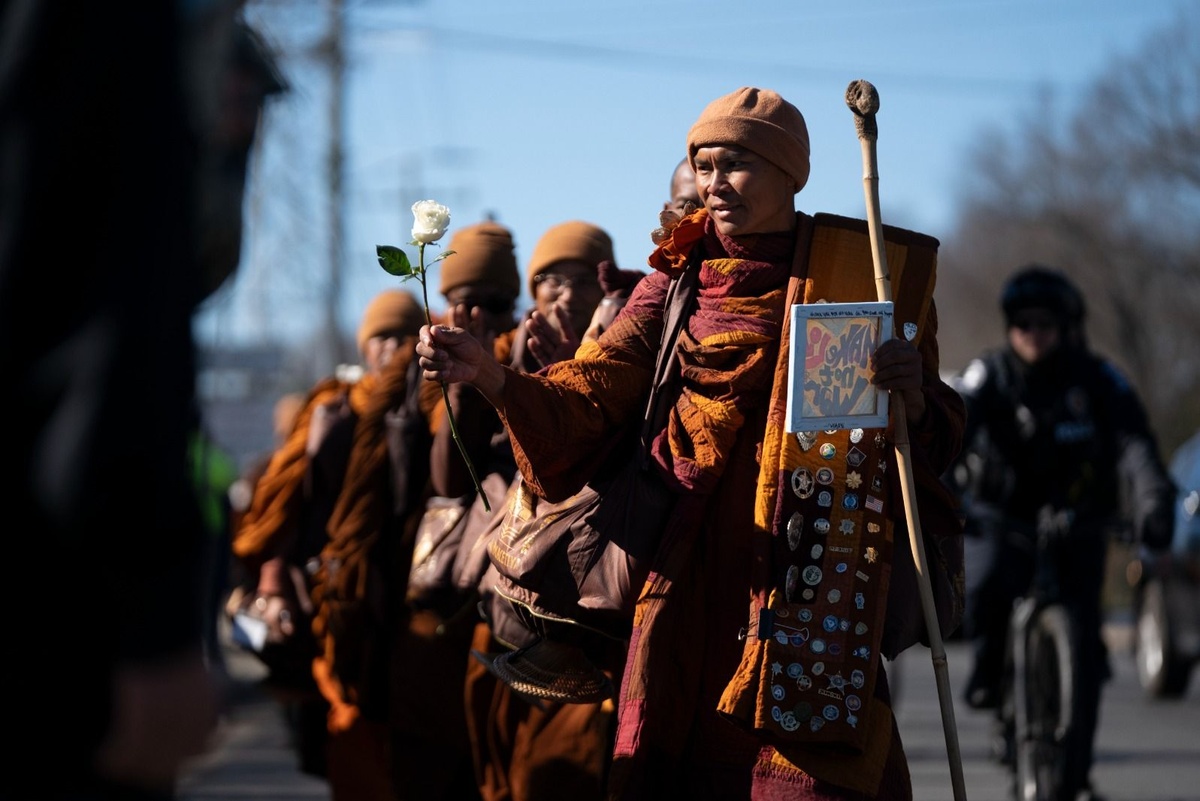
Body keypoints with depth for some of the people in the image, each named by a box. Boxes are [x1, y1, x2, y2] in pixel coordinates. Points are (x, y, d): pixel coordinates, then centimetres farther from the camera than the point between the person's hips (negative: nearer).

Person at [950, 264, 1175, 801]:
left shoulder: (1096, 379, -10)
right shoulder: (990, 376, -9)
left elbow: (1134, 445, -22)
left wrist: (1153, 503, -40)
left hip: (1079, 525, 0)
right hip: (1008, 519, 0)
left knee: (1084, 644, -11)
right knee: (990, 590, -30)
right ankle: (988, 668, 2)